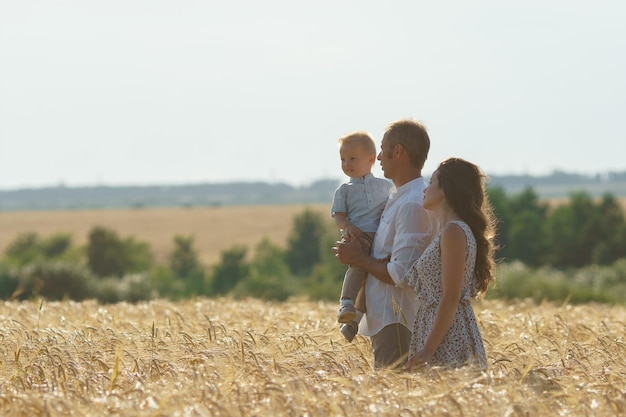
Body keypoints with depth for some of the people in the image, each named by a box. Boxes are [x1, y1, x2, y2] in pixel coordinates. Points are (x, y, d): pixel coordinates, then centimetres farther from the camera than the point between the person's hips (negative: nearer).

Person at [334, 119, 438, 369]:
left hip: (396, 325, -10)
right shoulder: (397, 197, 14)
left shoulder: (412, 205, -18)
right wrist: (357, 253, 2)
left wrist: (360, 259, -8)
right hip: (383, 319, 10)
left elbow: (400, 275, -22)